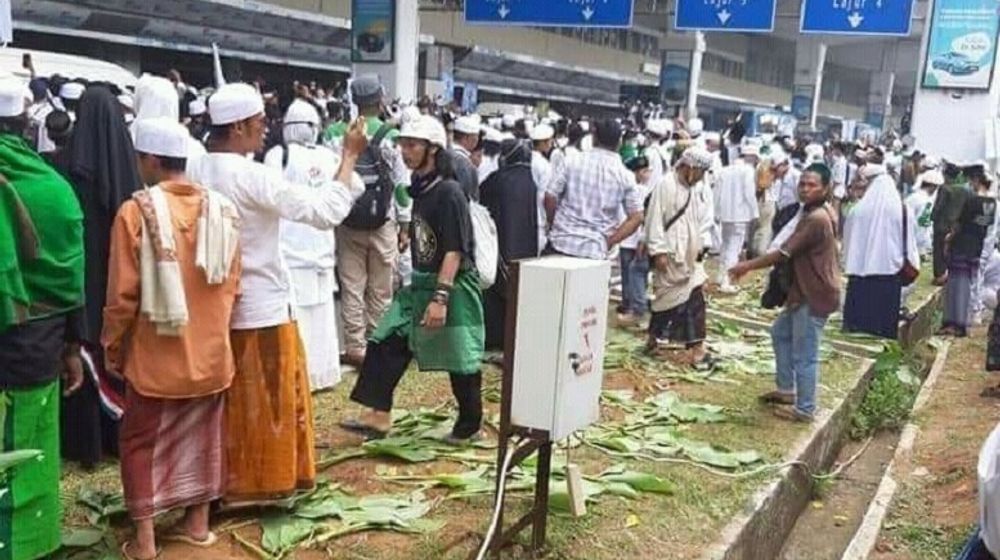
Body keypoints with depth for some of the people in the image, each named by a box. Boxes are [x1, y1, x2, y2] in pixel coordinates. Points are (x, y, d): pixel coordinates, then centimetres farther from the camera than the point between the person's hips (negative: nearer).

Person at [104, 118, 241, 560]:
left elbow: (123, 293, -12)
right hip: (210, 350, 4)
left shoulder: (136, 211, -16)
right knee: (201, 435, 19)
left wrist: (112, 344, 3)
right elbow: (230, 286, 3)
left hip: (155, 353, -3)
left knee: (143, 442, 13)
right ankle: (198, 523, 29)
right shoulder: (221, 209, -4)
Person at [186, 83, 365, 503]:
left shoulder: (194, 172, 1)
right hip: (261, 307, -7)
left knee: (228, 401, 17)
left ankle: (226, 482, 27)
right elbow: (326, 212, -21)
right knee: (268, 401, 8)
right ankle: (266, 480, 19)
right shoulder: (253, 177, -20)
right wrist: (350, 156, -13)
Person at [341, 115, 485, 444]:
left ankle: (470, 425, 23)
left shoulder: (449, 192, -18)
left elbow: (455, 251, -23)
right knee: (387, 343, 3)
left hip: (453, 287, -8)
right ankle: (378, 415, 9)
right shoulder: (420, 188, 8)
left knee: (459, 359, 5)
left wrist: (440, 297, -27)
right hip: (420, 284, 8)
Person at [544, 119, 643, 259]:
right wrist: (609, 242, 0)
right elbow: (636, 217, -4)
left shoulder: (572, 162, -1)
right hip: (595, 250, 0)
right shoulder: (625, 176, 0)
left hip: (562, 243, 0)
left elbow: (550, 196, -1)